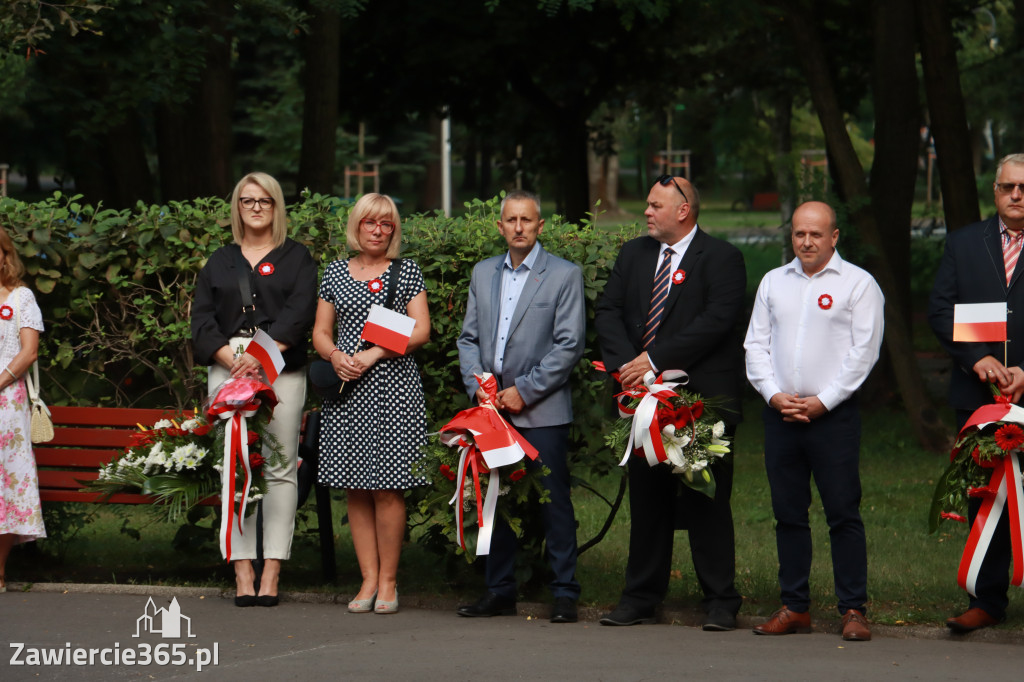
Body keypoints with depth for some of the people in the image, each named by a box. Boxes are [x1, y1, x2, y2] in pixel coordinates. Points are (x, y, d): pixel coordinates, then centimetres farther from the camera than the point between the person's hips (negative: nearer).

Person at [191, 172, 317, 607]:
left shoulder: (296, 258, 11)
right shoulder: (220, 261, 18)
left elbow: (300, 312, -3)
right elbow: (201, 317, 8)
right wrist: (229, 356, -9)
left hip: (281, 371, -2)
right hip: (227, 370, 2)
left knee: (280, 469, -6)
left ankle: (271, 574, -5)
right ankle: (242, 574, -3)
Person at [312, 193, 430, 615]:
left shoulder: (406, 272, 7)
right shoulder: (335, 272, 14)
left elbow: (420, 331, -1)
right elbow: (320, 332, 14)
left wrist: (373, 354, -12)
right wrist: (335, 356, -8)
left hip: (393, 388, -3)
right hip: (346, 391, 3)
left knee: (387, 488, -6)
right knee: (355, 489, 2)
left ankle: (388, 581, 1)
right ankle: (369, 579, 7)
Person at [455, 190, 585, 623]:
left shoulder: (564, 275, -1)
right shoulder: (483, 273, 15)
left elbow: (570, 345, -6)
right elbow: (469, 337, 16)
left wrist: (525, 391, -11)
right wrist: (477, 384, -1)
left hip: (542, 411, -5)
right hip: (492, 408, 5)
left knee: (554, 501, -5)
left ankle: (564, 592, 0)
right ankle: (499, 591, 15)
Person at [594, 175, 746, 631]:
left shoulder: (720, 259, -5)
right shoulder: (633, 254, 14)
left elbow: (715, 321, -16)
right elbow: (608, 312, 8)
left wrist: (655, 360, -19)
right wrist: (627, 363, -10)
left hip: (703, 399, -5)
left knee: (707, 502, -2)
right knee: (646, 499, 10)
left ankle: (720, 602, 5)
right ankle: (641, 598, 17)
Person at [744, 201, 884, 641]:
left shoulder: (857, 284, 1)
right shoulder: (773, 283, 14)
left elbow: (863, 351, -5)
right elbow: (756, 344, 13)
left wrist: (821, 402, -10)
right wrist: (774, 395, -3)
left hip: (833, 414, -4)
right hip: (780, 414, 4)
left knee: (843, 514, -5)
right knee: (788, 514, 7)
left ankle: (853, 610, -1)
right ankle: (794, 608, 13)